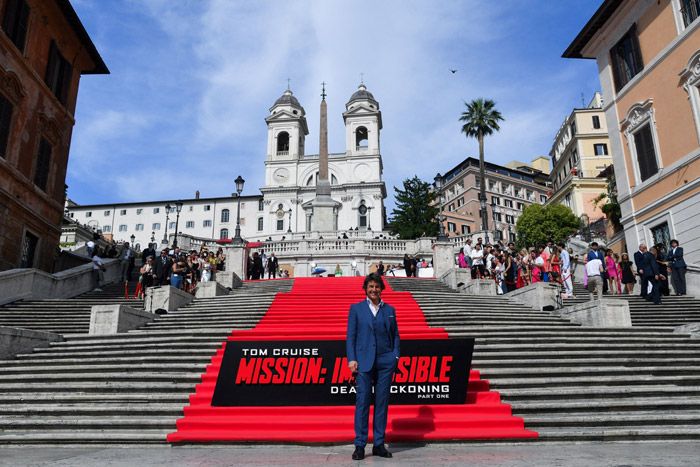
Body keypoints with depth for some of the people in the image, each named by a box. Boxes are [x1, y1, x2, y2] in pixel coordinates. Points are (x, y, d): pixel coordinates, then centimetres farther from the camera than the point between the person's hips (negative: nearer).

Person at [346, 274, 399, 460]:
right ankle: (359, 445, 6)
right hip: (364, 361, -2)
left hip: (385, 361, 2)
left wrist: (396, 356, 3)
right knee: (362, 402, -3)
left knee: (382, 402, 5)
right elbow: (350, 336, 2)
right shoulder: (356, 308, 5)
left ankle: (379, 445, 15)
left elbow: (395, 335, 14)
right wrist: (351, 359, -6)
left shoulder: (389, 310, 11)